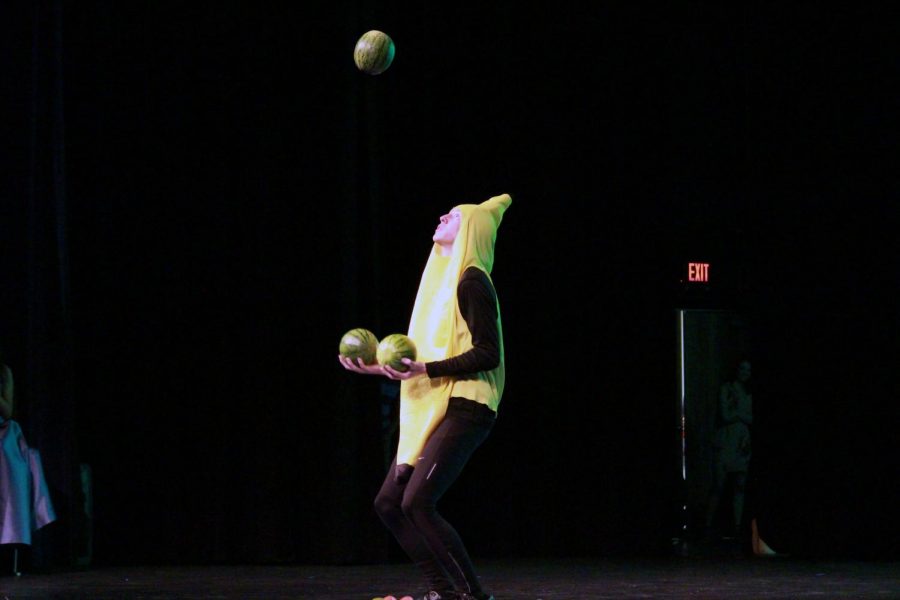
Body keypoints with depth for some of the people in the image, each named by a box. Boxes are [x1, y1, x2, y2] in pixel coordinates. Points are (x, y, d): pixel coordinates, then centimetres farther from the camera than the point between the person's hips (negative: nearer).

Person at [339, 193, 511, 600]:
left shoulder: (470, 281, -9)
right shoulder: (440, 280, 19)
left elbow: (487, 354, -17)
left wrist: (427, 369, -24)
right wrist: (380, 367, 14)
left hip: (464, 409, -10)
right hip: (431, 411, 10)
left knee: (418, 502, -18)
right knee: (389, 503, 5)